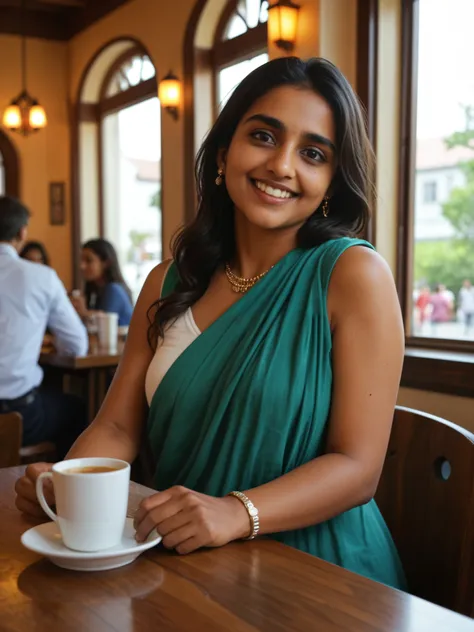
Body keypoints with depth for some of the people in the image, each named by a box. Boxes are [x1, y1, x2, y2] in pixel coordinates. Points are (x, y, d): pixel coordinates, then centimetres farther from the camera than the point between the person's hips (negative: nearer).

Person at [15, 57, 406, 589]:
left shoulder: (354, 273, -10)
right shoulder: (168, 283, 5)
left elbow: (358, 465, -13)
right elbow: (118, 426, 4)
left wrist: (236, 514, -27)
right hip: (185, 565, 3)